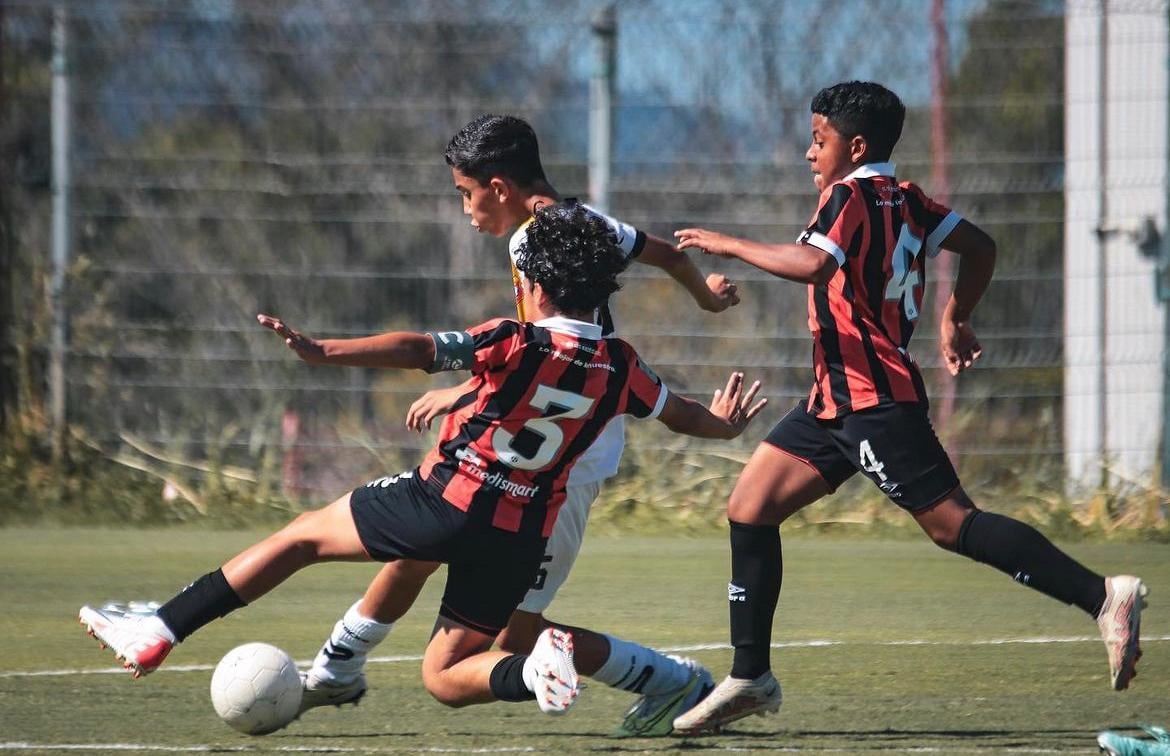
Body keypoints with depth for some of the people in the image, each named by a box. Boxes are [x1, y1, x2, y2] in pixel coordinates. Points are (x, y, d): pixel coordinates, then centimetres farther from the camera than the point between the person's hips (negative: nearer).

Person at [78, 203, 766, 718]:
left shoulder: (517, 345, -12)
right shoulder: (620, 368, 3)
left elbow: (419, 349, -24)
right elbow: (683, 415, 22)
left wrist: (322, 351, -30)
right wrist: (725, 424, 44)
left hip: (445, 501, -4)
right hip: (521, 536, 4)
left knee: (303, 536, 13)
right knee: (445, 679, 16)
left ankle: (158, 633, 11)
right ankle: (535, 669, -16)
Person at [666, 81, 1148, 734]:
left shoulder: (851, 195, -12)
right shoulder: (904, 200, 13)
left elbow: (812, 263, -29)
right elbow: (980, 247, 17)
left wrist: (731, 246, -19)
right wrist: (957, 319, 25)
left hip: (873, 399, -10)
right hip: (839, 397, 10)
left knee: (953, 524, -13)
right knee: (749, 509, 8)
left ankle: (1103, 596, -15)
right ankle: (750, 678, 11)